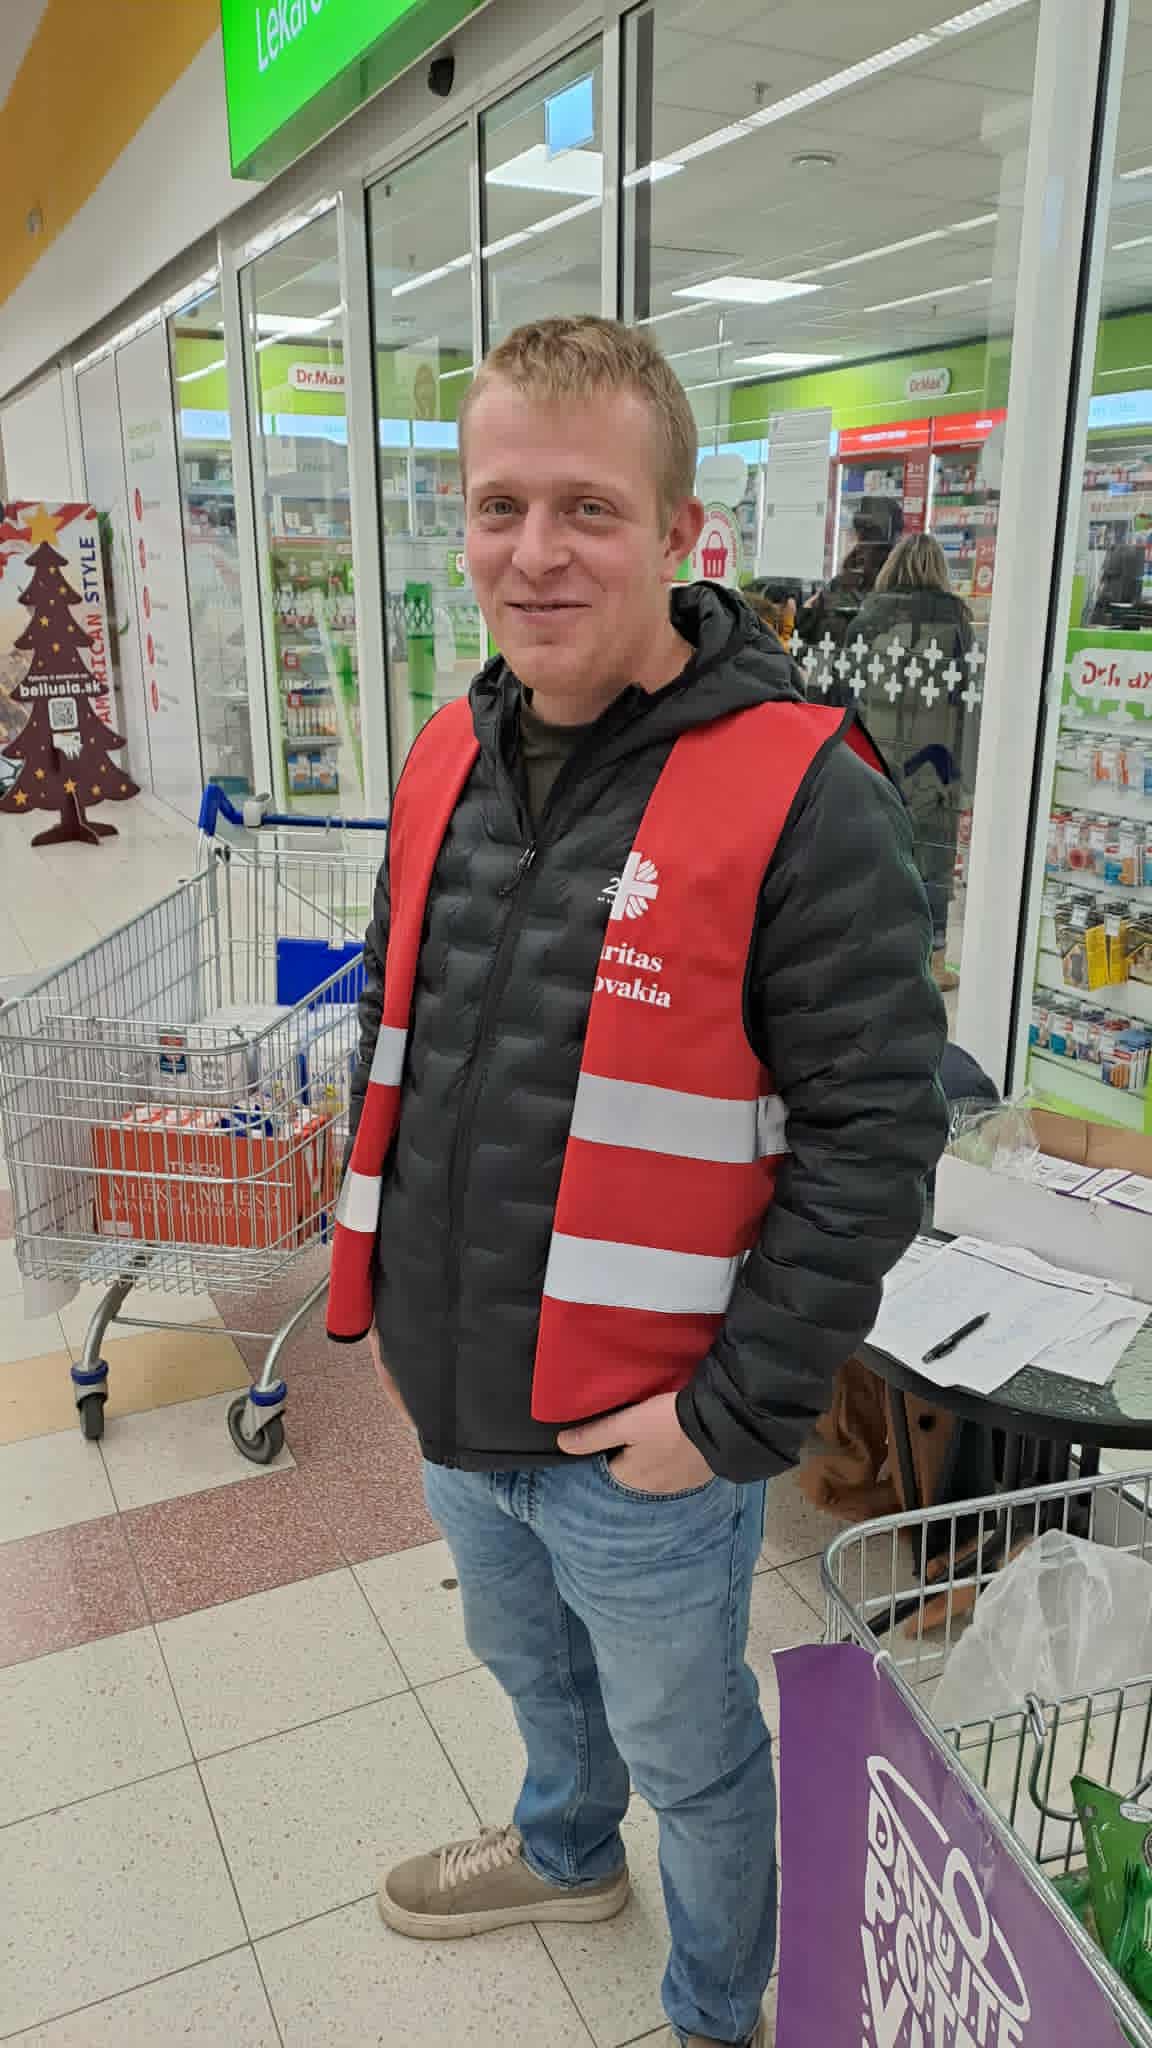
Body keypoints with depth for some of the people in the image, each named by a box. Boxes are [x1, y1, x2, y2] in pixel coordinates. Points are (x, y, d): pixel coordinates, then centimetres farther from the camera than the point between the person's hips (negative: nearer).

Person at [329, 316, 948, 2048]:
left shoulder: (800, 797, -21)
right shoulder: (447, 759, 0)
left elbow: (873, 1135, -19)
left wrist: (737, 1417, -18)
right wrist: (387, 1300, 11)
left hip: (645, 1445, -6)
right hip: (455, 1406, 7)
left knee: (688, 1753, 20)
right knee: (531, 1664, 33)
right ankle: (567, 1854, 64)